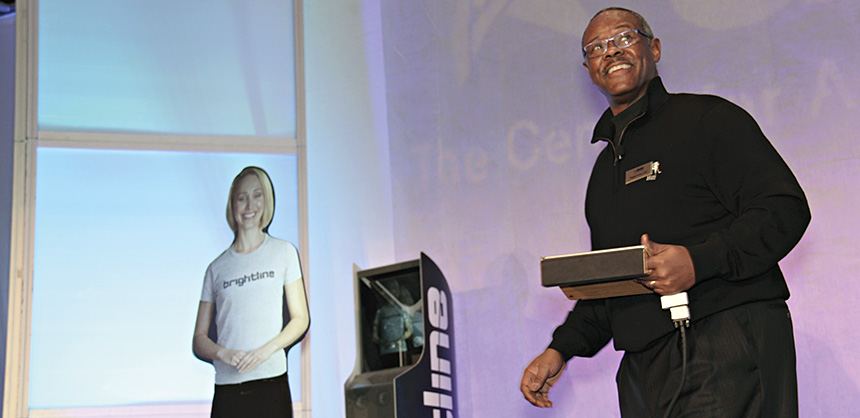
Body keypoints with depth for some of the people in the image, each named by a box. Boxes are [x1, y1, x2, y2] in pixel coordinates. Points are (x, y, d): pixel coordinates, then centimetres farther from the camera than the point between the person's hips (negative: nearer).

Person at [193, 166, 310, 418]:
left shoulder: (283, 253, 9)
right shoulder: (217, 268, 12)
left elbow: (300, 319, 7)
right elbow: (199, 340, 11)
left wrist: (267, 349, -10)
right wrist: (224, 353, -11)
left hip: (271, 381, -1)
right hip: (227, 388, 1)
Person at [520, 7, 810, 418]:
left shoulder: (707, 118, 1)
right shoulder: (605, 167, 22)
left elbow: (785, 208, -9)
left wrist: (699, 261, -21)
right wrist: (560, 349, 14)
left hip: (728, 350, -6)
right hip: (645, 366, 6)